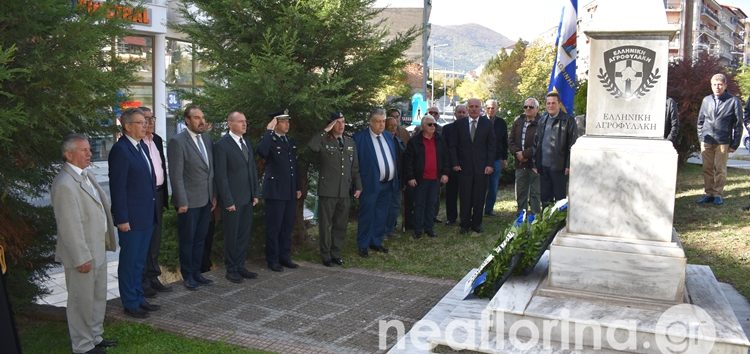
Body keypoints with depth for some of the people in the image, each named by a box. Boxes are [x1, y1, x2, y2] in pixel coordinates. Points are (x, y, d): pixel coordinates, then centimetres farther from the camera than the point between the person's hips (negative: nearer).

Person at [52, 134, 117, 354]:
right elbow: (70, 226, -23)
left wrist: (104, 243, 16)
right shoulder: (65, 184, -22)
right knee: (82, 300, 7)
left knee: (98, 297, 21)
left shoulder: (85, 175, 8)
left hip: (97, 249, 9)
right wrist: (82, 258, -21)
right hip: (83, 253, -9)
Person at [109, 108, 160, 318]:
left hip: (147, 216, 8)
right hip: (131, 218, -8)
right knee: (129, 261, 5)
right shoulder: (120, 150, -16)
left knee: (140, 260, 18)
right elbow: (117, 187, -17)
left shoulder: (142, 147, 11)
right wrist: (122, 219, -18)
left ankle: (138, 299, 30)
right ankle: (130, 304, 17)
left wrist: (153, 211, 15)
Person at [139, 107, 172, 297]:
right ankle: (142, 281, 12)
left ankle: (153, 277, 26)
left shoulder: (157, 140, 12)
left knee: (155, 239, 15)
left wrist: (164, 195, 13)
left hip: (158, 194, 7)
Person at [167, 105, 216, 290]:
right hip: (189, 201, -6)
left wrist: (213, 195, 11)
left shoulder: (206, 138, 8)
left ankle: (196, 272, 28)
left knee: (200, 239, 15)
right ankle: (187, 276, 20)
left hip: (206, 199, 6)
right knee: (187, 240, 7)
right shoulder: (177, 141, -13)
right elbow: (176, 175, -15)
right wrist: (182, 202, -16)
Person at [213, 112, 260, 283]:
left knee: (244, 234, 11)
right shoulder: (222, 145, -10)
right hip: (232, 199, -6)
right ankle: (231, 270, 16)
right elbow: (220, 175, -13)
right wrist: (228, 201, -15)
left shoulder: (247, 144, 13)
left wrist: (255, 194, 9)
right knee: (231, 236, 5)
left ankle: (240, 266, 22)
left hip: (248, 199, 7)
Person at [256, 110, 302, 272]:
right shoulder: (269, 139, -8)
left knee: (287, 226, 12)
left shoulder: (291, 141, 14)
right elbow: (261, 151, -32)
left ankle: (285, 257, 23)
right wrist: (269, 131, -25)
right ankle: (272, 260, 11)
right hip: (275, 191, -7)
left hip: (290, 191, 7)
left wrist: (298, 187, 15)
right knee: (274, 227, 1)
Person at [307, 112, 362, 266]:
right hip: (327, 191, -4)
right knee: (325, 225, 5)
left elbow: (355, 167, 15)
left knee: (341, 225, 11)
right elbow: (311, 146, -29)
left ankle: (336, 253, 24)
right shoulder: (324, 140, -5)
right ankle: (326, 255, 17)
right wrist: (325, 131, -21)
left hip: (345, 191, 5)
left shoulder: (350, 142, 12)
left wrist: (358, 186, 11)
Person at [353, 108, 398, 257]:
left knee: (381, 215, 15)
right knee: (366, 216, 1)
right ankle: (362, 245, 12)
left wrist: (396, 179, 13)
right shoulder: (360, 137, -9)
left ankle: (376, 242, 27)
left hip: (388, 183, 6)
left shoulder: (388, 136, 11)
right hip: (371, 184, -6)